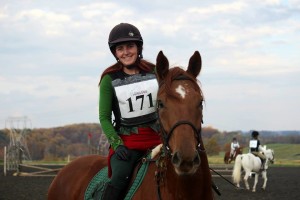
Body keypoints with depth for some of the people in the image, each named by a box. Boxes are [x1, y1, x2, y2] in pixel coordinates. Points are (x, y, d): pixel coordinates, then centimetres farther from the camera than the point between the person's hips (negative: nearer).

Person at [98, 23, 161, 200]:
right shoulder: (110, 79, -1)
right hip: (127, 141, -3)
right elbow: (104, 118, 1)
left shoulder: (155, 72, 6)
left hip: (157, 137, 4)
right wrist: (117, 144, -12)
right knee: (120, 177, -28)